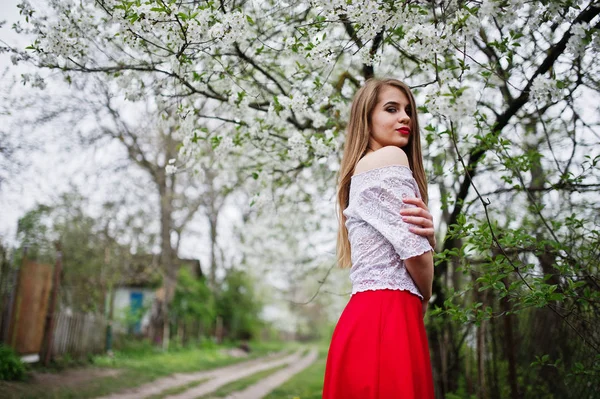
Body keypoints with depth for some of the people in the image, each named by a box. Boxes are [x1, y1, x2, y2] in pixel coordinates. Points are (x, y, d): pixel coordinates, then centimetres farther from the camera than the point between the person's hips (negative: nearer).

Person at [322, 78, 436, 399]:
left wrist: (428, 232, -7)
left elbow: (417, 243, 17)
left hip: (371, 315, 10)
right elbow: (414, 250, -12)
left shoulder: (362, 169, 23)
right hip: (388, 316, -10)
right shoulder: (389, 158, -5)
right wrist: (424, 298, 7)